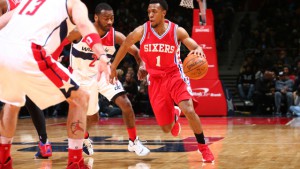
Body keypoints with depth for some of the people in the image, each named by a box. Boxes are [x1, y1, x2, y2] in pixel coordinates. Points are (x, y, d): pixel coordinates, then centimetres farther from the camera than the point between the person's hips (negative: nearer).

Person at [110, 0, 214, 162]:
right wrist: (113, 68, 11)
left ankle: (203, 147, -3)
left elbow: (195, 48, -9)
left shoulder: (177, 31, -12)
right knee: (166, 128, 2)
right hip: (156, 80, 2)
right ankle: (174, 115, 42)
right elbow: (125, 46, 5)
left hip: (175, 75, -1)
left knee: (189, 110, -25)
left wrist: (198, 50, -34)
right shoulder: (141, 31, -11)